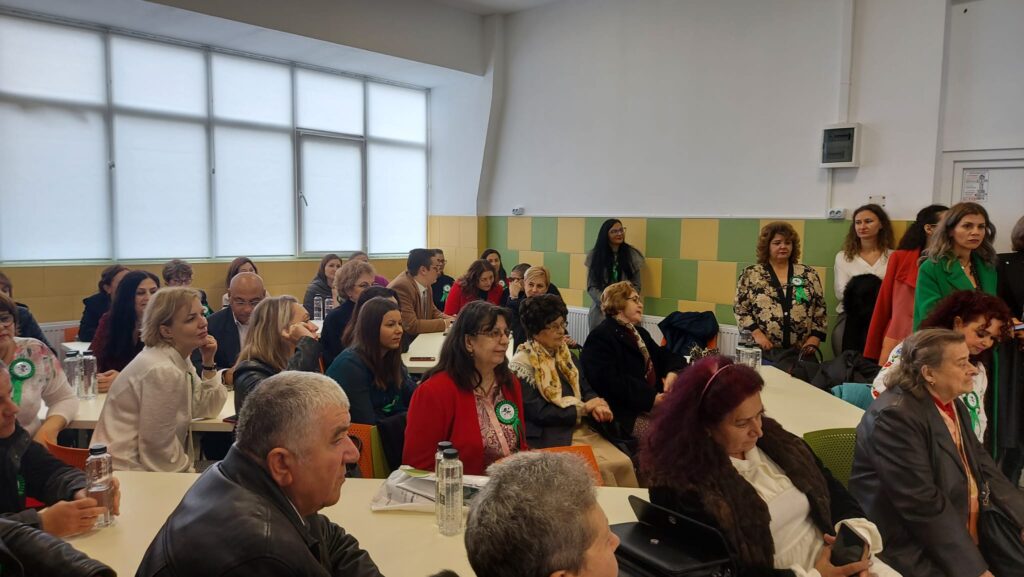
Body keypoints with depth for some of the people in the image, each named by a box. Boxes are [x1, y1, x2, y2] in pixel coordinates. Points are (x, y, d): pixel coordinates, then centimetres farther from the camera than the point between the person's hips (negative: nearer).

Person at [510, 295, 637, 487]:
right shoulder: (522, 364, -11)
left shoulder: (564, 353, 12)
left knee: (623, 463, -15)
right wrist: (584, 408, -12)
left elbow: (585, 389, 13)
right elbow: (539, 413, -16)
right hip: (550, 438, -6)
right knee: (603, 469, -23)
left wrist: (596, 405, -11)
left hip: (581, 428, 7)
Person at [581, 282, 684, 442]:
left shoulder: (640, 333, 25)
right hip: (626, 414, -8)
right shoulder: (601, 337, -6)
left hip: (654, 403, 9)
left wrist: (672, 372, -6)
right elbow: (610, 382, -19)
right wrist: (651, 398, -21)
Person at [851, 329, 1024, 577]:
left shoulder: (953, 404, 9)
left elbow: (983, 466, 9)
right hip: (913, 550, -9)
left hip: (967, 534, 9)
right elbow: (922, 504, -24)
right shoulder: (896, 415, -22)